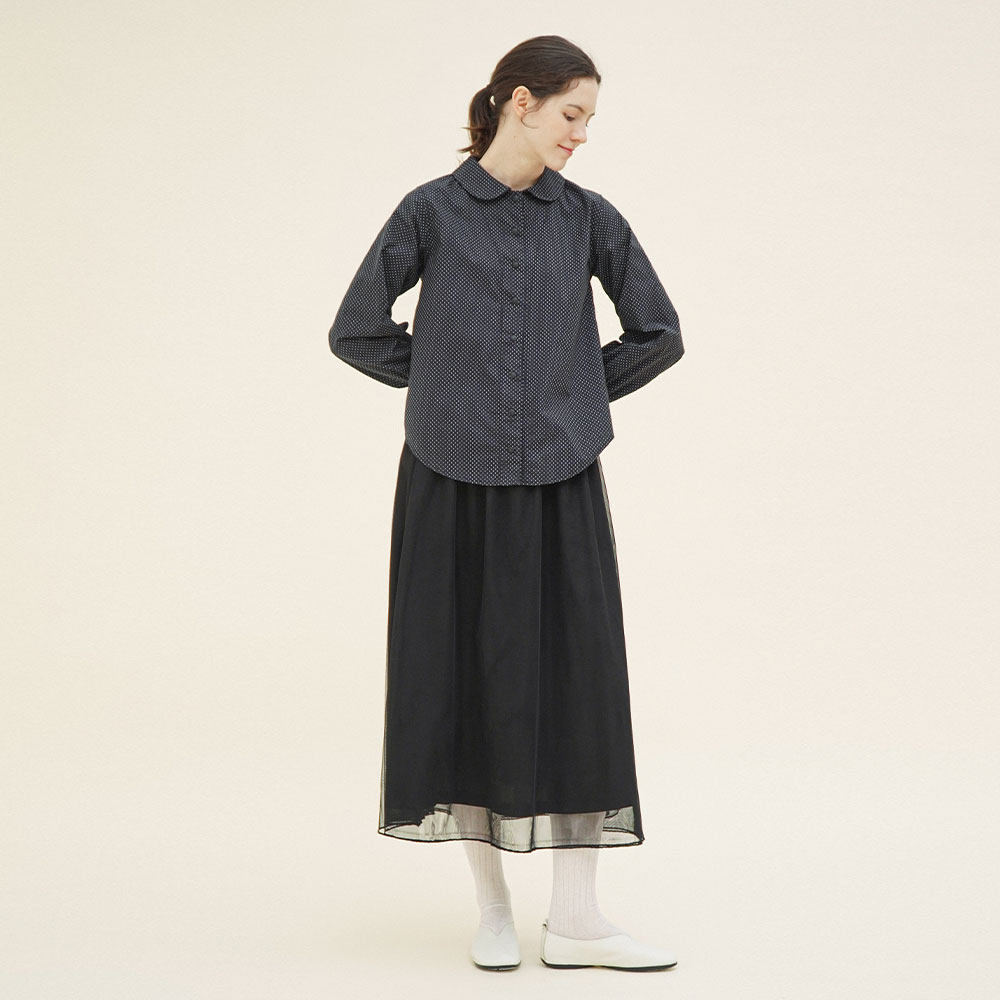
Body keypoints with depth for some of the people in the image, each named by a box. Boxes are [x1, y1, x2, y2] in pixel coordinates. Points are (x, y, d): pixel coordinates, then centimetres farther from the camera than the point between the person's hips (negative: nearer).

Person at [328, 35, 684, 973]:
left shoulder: (588, 217, 5)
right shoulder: (431, 212, 0)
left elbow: (659, 334, 10)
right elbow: (355, 332, 3)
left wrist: (581, 394, 9)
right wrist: (447, 385, 5)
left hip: (558, 483, 2)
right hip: (454, 481, -1)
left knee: (573, 677, 0)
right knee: (468, 676, 3)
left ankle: (575, 919, 6)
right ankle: (492, 907, 17)